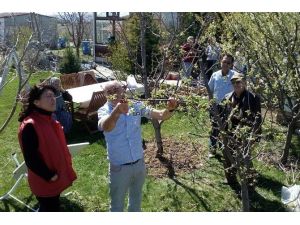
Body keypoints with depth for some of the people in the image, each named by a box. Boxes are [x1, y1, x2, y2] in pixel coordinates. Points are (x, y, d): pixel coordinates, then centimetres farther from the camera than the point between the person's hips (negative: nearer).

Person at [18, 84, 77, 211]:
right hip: (44, 182, -9)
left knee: (51, 209, 23)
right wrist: (49, 176, -19)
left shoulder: (48, 120, 5)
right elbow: (30, 159, -25)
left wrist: (64, 169, 11)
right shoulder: (30, 126, -25)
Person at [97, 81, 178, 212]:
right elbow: (106, 127, -40)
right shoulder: (104, 111, -17)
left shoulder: (135, 106, -8)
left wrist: (170, 109, -33)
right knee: (117, 203, 17)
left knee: (136, 199, 26)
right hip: (119, 167, -3)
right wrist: (117, 111, -60)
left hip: (139, 163, 3)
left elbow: (161, 115, -11)